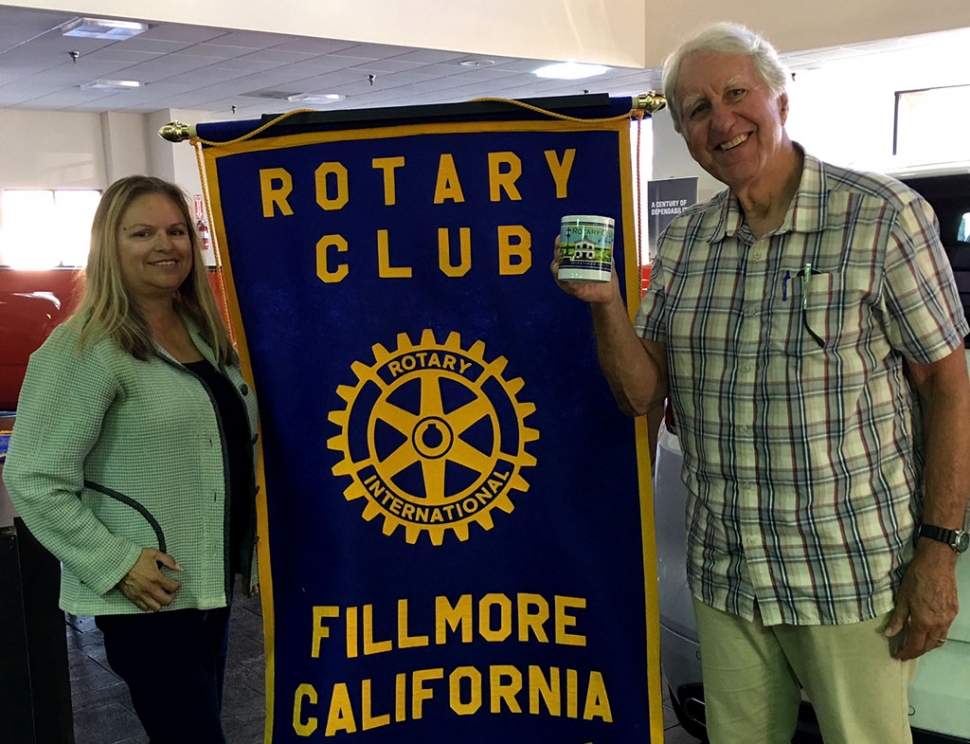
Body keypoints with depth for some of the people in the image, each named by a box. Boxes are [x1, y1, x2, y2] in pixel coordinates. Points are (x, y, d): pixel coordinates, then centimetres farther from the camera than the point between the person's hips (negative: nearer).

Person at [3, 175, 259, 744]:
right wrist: (113, 564, -20)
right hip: (147, 593, -7)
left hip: (213, 580, 8)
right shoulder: (85, 349, -15)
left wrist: (249, 546, 14)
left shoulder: (205, 333, 9)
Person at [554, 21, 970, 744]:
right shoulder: (683, 242, 5)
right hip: (724, 573, 4)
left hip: (852, 571, -4)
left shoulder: (882, 215, -8)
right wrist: (605, 303, -15)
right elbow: (642, 393, 3)